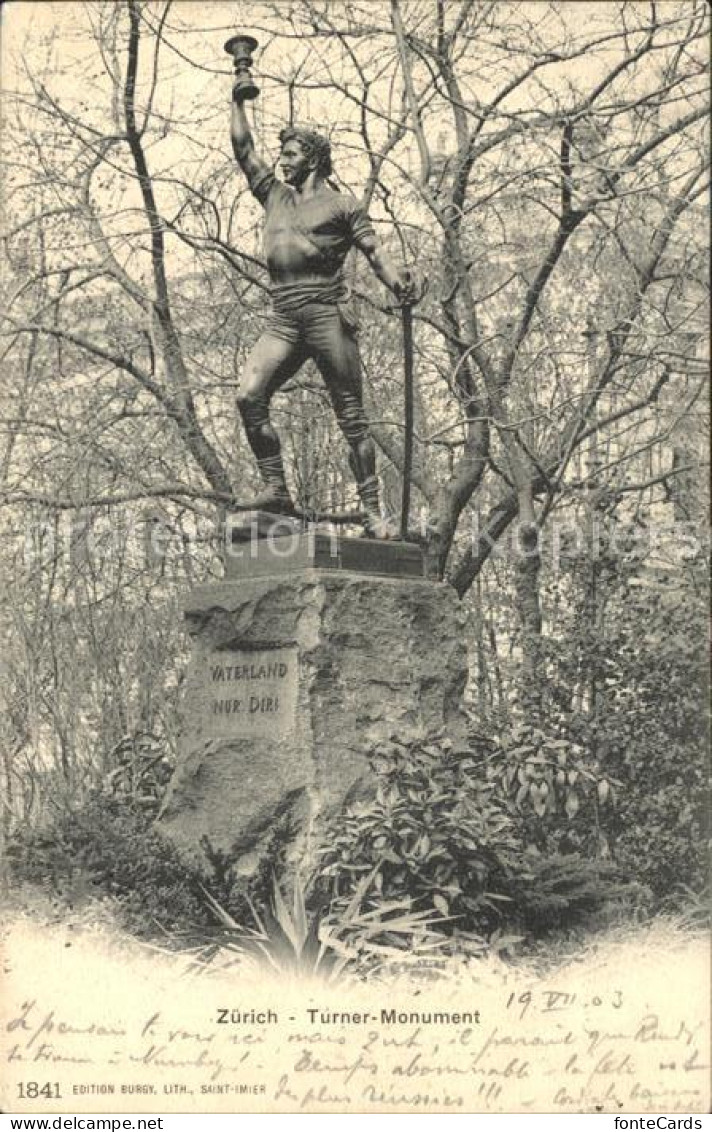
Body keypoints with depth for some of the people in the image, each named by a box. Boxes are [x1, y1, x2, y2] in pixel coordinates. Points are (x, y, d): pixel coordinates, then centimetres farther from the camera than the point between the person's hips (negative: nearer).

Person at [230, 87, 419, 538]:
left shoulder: (342, 204, 7)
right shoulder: (275, 195, 22)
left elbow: (375, 251, -3)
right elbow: (243, 149, 26)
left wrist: (399, 283, -20)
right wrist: (238, 101, 23)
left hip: (328, 314, -5)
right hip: (283, 320, 5)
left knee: (352, 418, -4)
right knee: (249, 396, -17)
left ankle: (373, 512, -2)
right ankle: (276, 490, -14)